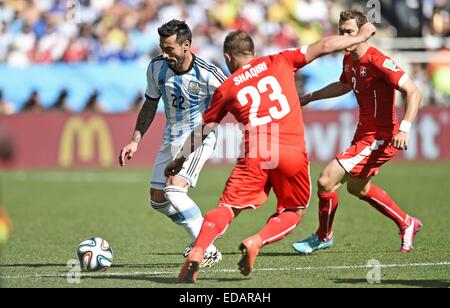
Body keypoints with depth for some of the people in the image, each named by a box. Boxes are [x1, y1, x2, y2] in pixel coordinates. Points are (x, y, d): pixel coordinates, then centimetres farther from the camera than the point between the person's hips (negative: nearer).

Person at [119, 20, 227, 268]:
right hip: (171, 138, 7)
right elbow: (150, 105, 10)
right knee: (158, 200, 9)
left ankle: (208, 251, -19)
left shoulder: (207, 75, -21)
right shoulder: (156, 68, -5)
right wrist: (135, 141, 4)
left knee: (173, 190, -26)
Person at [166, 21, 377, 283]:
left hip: (255, 155, 0)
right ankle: (255, 242, -7)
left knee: (226, 209, 5)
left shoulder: (226, 89, 16)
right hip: (293, 151, 0)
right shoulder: (279, 62, 16)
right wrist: (361, 38, 28)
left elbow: (202, 131, 23)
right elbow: (323, 47, 15)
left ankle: (195, 256, -15)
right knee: (294, 212, 18)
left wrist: (180, 160, 36)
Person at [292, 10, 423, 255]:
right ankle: (406, 224, 43)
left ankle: (323, 237, 12)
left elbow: (413, 92, -28)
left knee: (326, 181, -12)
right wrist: (310, 97, 28)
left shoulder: (378, 61, -24)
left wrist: (404, 129, -39)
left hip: (379, 138, -10)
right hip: (364, 132, 10)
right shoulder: (349, 59, 4)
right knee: (357, 188, 27)